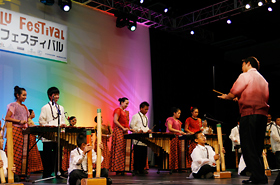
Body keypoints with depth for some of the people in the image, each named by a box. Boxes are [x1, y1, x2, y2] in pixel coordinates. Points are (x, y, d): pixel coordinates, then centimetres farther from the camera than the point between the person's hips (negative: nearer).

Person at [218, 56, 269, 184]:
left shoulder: (245, 76, 0)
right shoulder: (263, 79, 22)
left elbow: (233, 94, -5)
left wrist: (224, 97, 18)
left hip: (249, 114, -8)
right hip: (263, 114, 8)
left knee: (248, 146, -5)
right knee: (257, 148, 12)